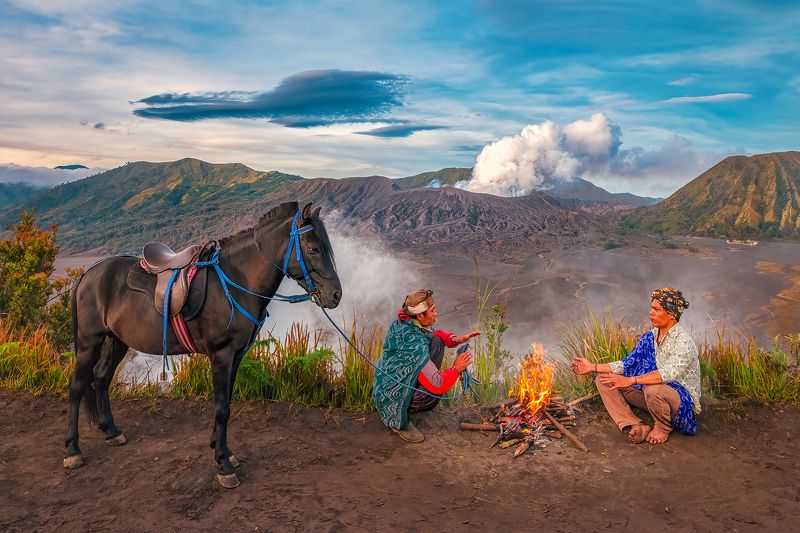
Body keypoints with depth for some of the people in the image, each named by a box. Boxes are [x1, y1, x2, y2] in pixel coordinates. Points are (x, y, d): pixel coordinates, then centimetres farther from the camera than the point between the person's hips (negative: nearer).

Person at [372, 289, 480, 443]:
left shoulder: (403, 323, -7)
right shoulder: (415, 345, -33)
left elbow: (435, 333, 11)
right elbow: (437, 386, -31)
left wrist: (454, 339, -8)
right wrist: (456, 369, -15)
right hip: (391, 398, -8)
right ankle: (400, 422, -4)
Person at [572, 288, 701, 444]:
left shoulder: (683, 341, -20)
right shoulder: (649, 337, 4)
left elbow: (669, 373, -36)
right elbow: (628, 364, 7)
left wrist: (630, 381, -44)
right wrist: (593, 367, -1)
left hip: (682, 401, -7)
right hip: (650, 396, 8)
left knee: (653, 389, -42)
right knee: (603, 380, -2)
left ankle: (663, 428, -8)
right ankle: (637, 427, -13)